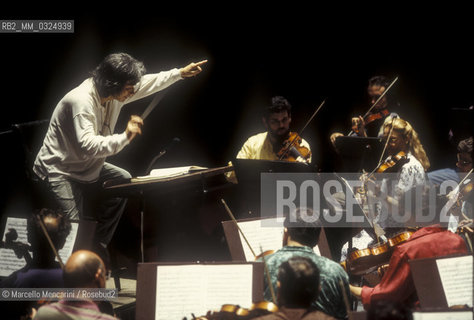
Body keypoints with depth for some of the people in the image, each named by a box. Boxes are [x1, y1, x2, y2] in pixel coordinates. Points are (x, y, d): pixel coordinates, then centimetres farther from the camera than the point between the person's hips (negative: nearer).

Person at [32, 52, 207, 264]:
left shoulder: (113, 93, -3)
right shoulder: (81, 101, -30)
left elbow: (147, 83, 14)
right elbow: (87, 146, -40)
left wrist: (180, 73, 16)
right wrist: (125, 137, -45)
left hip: (87, 167, 10)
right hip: (59, 172, -10)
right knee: (74, 227, -20)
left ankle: (99, 244, 21)